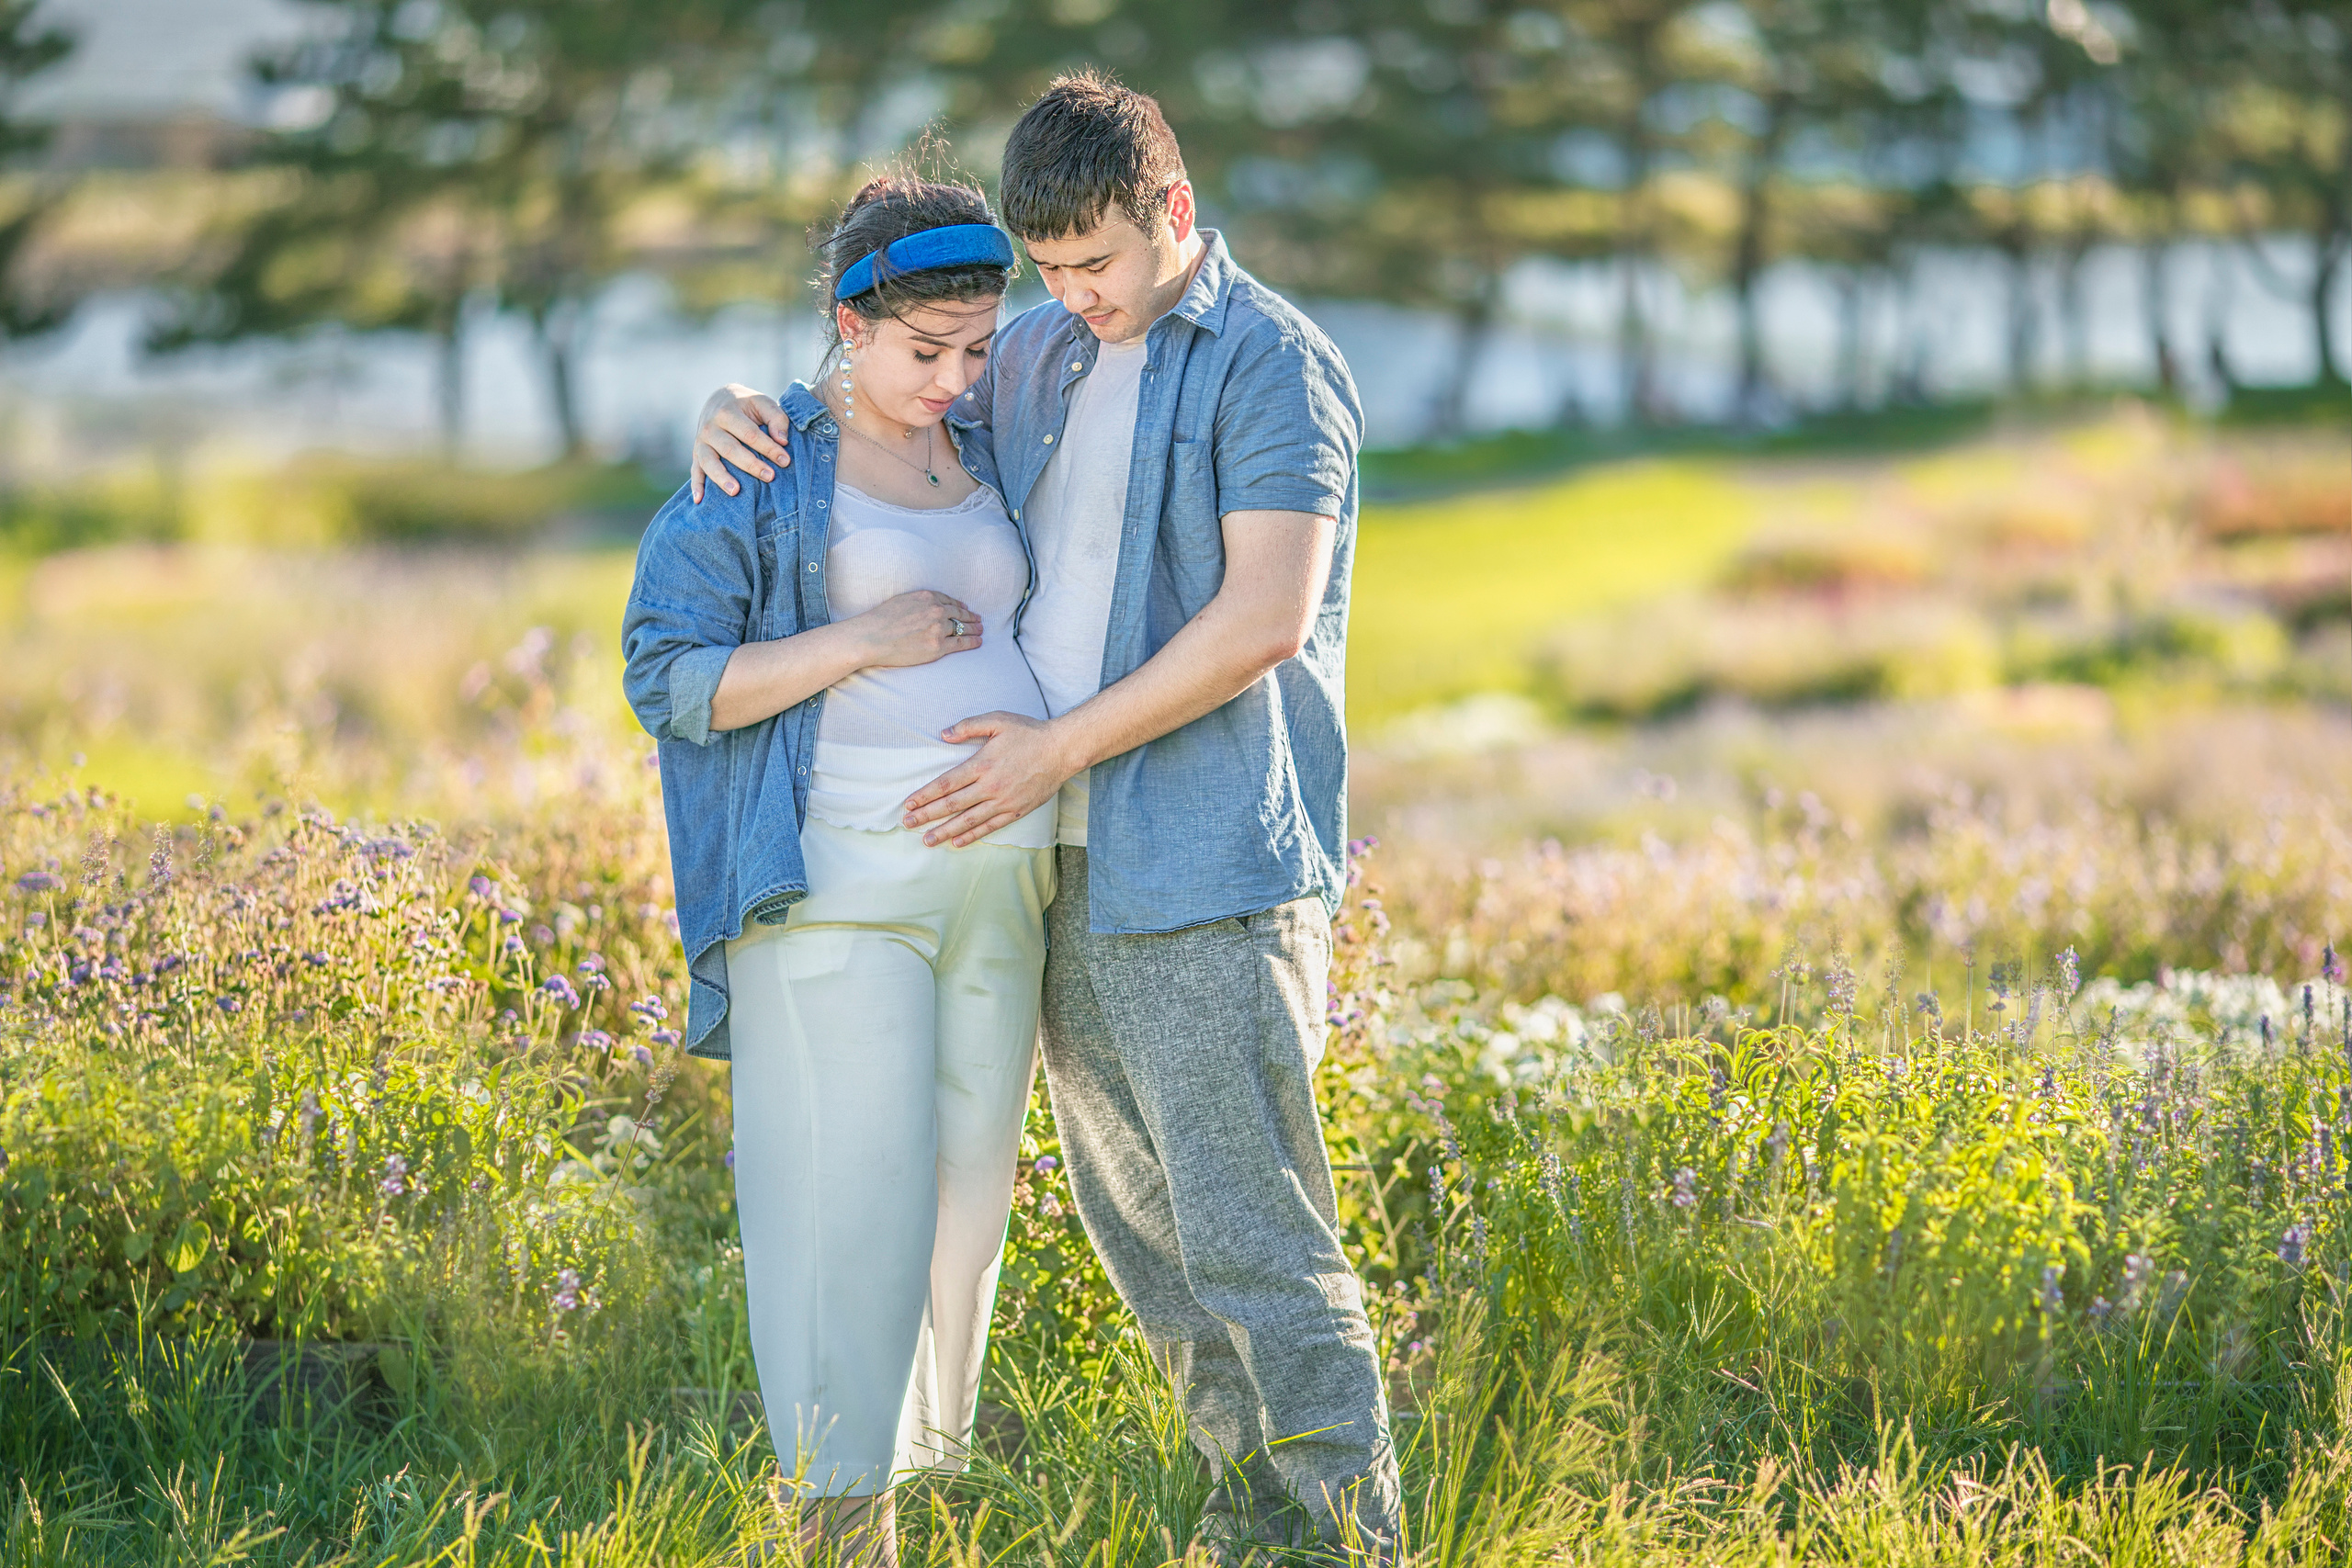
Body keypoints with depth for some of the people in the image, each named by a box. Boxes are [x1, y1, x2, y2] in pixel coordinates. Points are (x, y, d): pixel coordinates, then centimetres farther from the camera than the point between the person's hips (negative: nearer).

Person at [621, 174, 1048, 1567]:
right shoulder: (753, 467, -4)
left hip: (995, 877, 6)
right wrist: (865, 641, -16)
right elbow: (669, 679, -9)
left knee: (968, 1194, 7)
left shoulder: (982, 458, 15)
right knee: (854, 1202, -9)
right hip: (838, 878, -6)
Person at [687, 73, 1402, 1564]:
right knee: (1139, 1222, 11)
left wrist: (1062, 746, -15)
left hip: (1207, 868, -8)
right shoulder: (1039, 356, 16)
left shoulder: (1271, 363, -7)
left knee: (1251, 1231, -10)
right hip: (1070, 865, 8)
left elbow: (1266, 616, -16)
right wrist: (744, 411, 6)